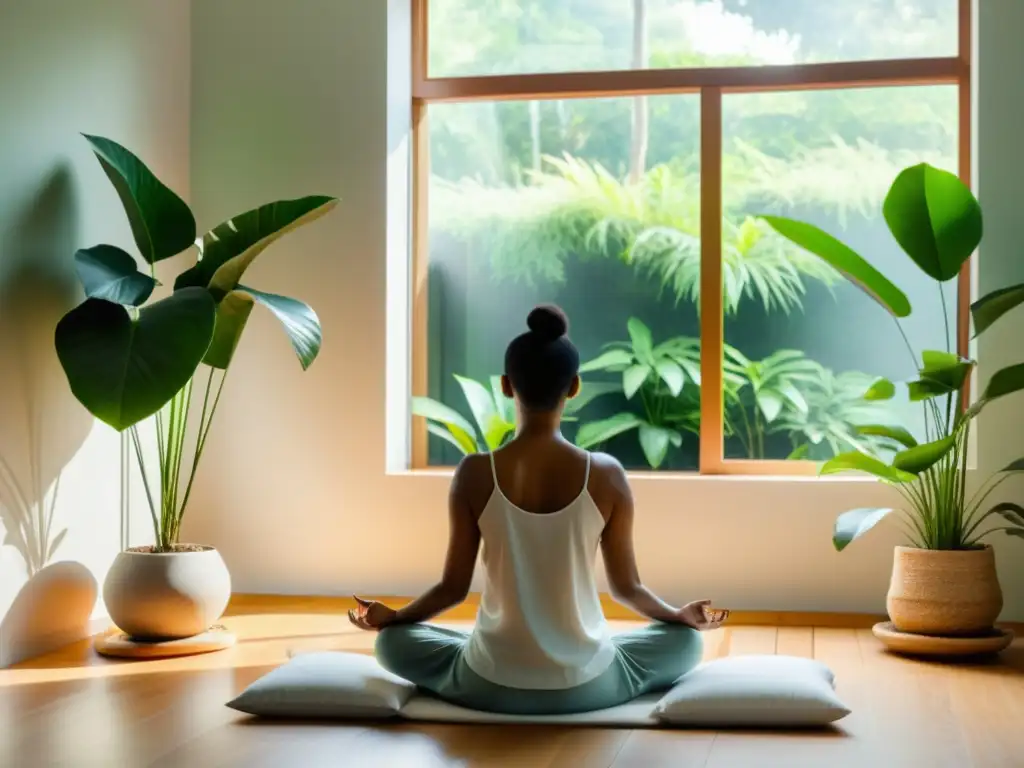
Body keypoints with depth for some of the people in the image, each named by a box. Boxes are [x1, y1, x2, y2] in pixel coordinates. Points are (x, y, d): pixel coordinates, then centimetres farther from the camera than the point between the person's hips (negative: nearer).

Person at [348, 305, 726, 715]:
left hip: (491, 686, -1)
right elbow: (627, 587, 0)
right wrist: (682, 615, 21)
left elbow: (454, 587, -3)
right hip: (586, 685, 1)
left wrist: (389, 616, 17)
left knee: (392, 641, 28)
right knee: (685, 640, 28)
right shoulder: (606, 475, -11)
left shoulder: (474, 474, -11)